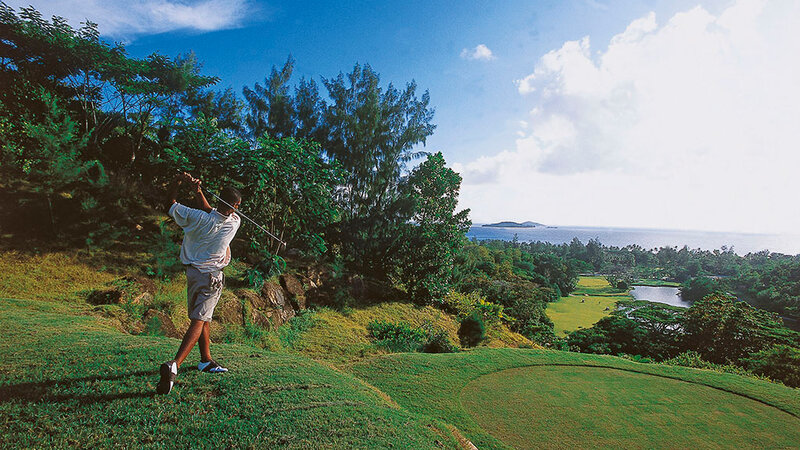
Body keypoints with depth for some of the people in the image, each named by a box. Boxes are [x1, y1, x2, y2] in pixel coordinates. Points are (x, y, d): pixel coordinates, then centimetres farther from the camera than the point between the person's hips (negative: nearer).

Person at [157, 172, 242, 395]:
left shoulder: (198, 218, -16)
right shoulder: (234, 222, -15)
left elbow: (170, 203, 0)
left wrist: (178, 181, -4)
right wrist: (198, 190, -7)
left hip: (192, 272, 4)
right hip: (211, 276, -4)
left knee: (203, 318, 17)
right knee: (199, 320, -4)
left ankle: (206, 360, 31)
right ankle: (174, 364, -20)